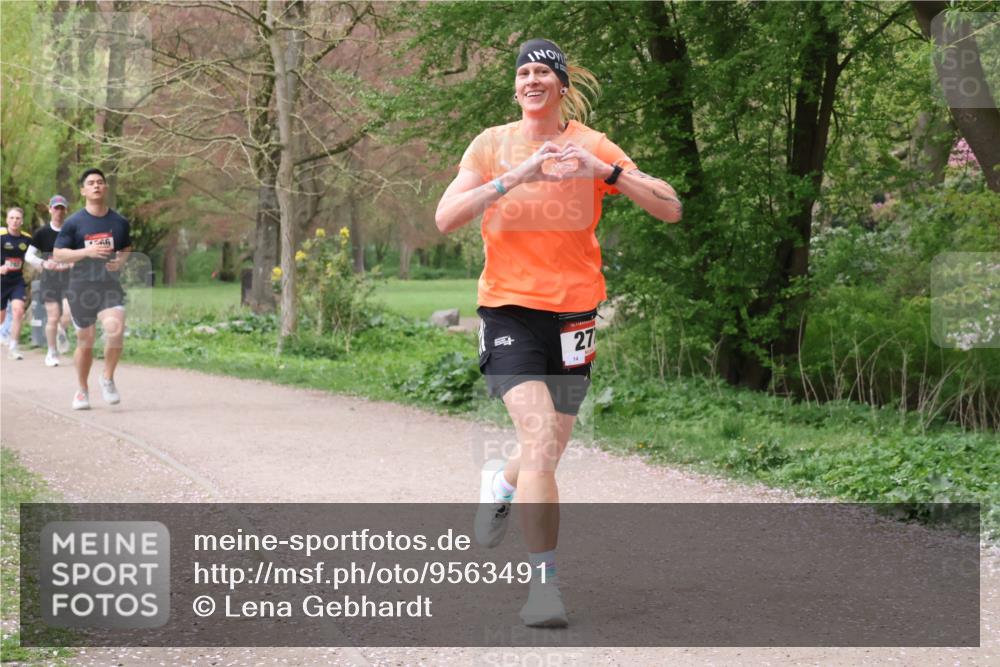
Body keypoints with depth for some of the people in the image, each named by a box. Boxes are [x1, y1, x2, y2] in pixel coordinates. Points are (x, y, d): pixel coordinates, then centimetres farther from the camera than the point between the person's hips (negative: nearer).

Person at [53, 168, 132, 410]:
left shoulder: (119, 222, 7)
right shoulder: (74, 222, -2)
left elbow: (127, 249, 20)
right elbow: (58, 254, -3)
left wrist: (121, 261, -3)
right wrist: (87, 252, -18)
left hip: (110, 286, 1)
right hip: (81, 288, -1)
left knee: (116, 331, -22)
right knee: (85, 342, 6)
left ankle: (108, 379, 0)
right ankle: (82, 390, 27)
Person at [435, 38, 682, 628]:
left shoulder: (593, 147, 0)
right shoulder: (492, 145, 2)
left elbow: (671, 209, -7)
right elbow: (446, 218, -11)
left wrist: (603, 171, -20)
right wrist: (516, 176, -21)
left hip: (573, 312, 2)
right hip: (509, 309, -2)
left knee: (549, 452, 11)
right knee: (539, 434, -21)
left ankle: (502, 483, 48)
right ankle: (544, 581, -14)